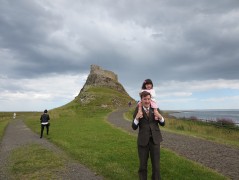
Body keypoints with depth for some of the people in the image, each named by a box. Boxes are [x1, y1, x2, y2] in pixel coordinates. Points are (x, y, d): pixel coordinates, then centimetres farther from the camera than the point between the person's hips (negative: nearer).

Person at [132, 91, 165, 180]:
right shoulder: (138, 110, -5)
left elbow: (162, 124, 4)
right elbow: (134, 127, -7)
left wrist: (160, 117, -18)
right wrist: (136, 118, -26)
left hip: (155, 139, 1)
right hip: (143, 140, -1)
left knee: (156, 165, 8)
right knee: (143, 165, 10)